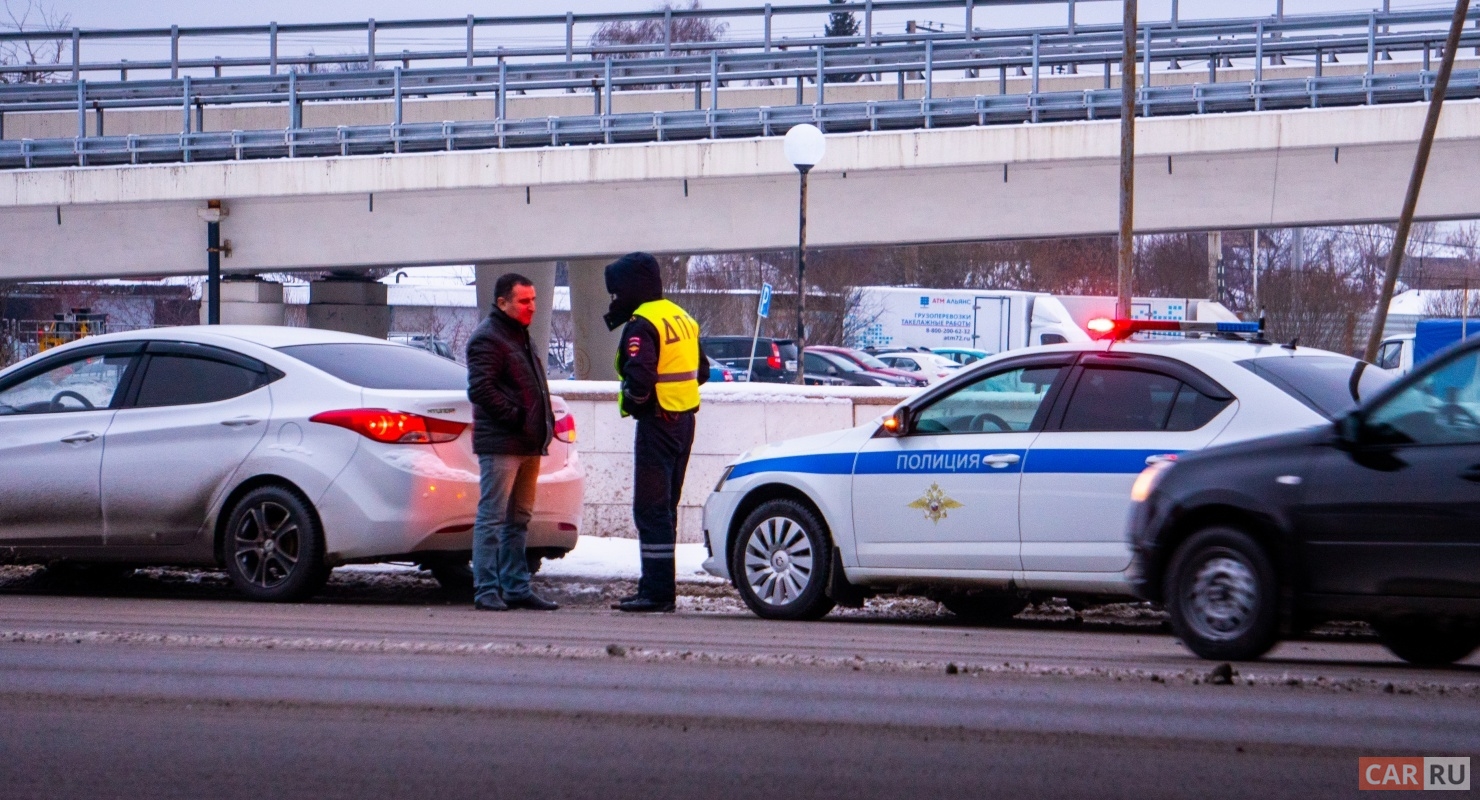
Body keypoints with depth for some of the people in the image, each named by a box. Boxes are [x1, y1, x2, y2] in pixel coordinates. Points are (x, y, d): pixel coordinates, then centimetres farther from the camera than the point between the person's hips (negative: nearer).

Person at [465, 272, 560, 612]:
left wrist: (544, 424, 13)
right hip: (500, 445, -10)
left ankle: (516, 587, 17)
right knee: (492, 518, -7)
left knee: (518, 520, 12)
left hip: (528, 444, 10)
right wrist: (515, 418, -18)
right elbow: (480, 389, -20)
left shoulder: (520, 336, 21)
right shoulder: (488, 338, -9)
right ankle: (486, 590, -7)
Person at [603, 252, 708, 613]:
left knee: (650, 510, -7)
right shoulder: (681, 318, 14)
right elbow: (700, 372, 22)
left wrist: (633, 401, -6)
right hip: (684, 420, 9)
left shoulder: (643, 323, -15)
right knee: (665, 508, 15)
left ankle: (656, 592, -9)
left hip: (657, 423, -9)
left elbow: (640, 378, -25)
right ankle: (659, 588, 20)